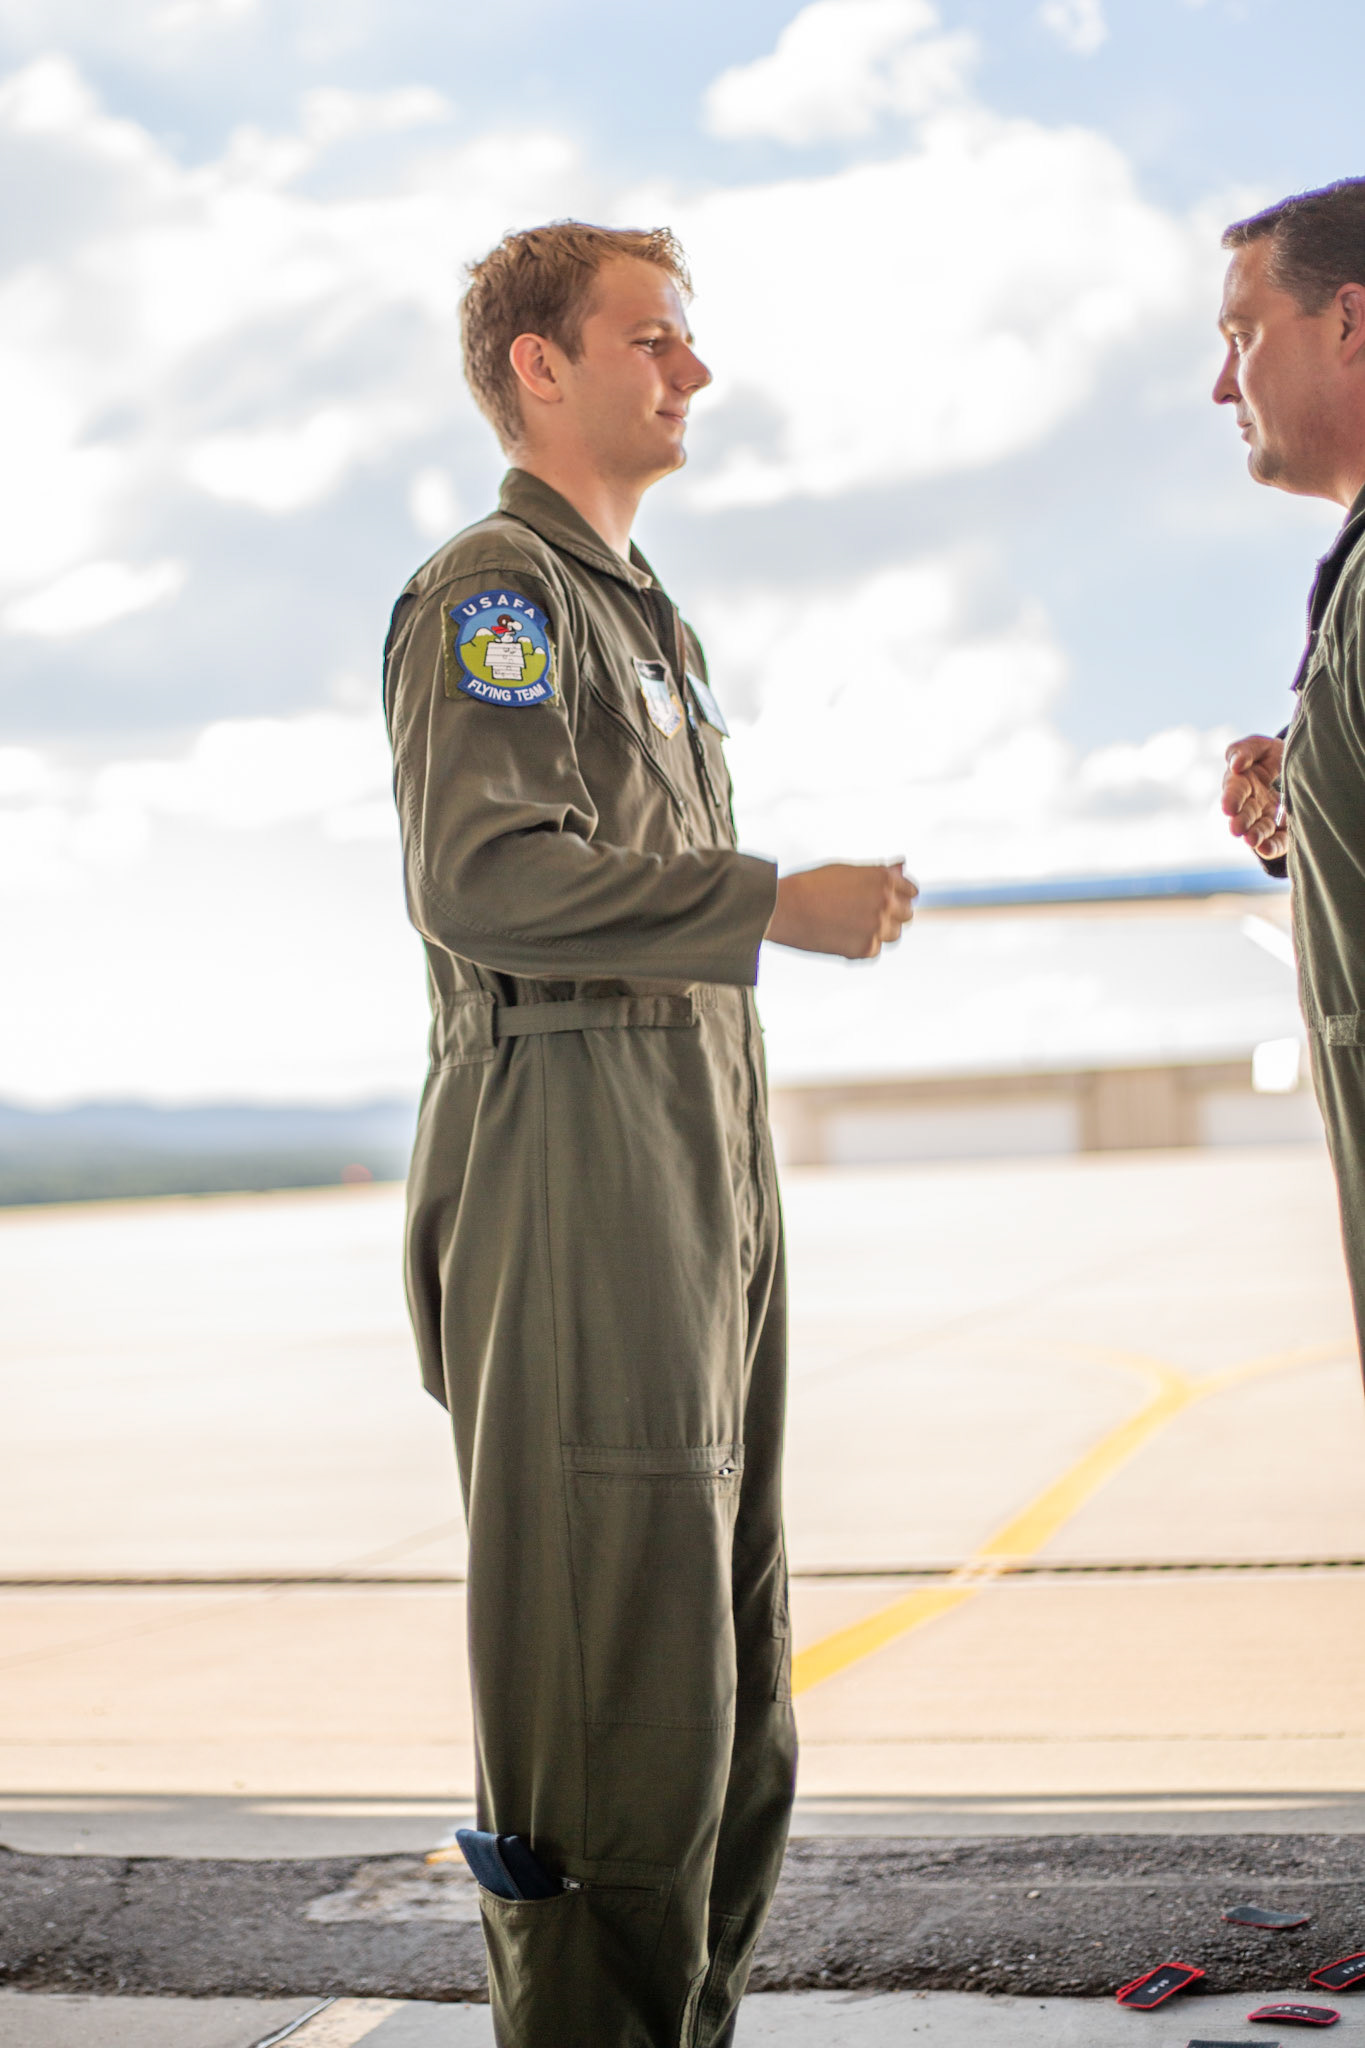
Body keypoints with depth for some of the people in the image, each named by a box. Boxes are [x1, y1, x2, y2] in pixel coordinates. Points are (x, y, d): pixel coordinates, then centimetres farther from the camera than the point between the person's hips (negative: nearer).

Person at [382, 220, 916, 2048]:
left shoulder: (645, 614, 24)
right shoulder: (490, 593, -4)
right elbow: (484, 876, -19)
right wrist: (777, 902, -18)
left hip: (705, 1166, 9)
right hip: (571, 1159, -9)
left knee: (726, 1670, 11)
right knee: (609, 1663, -9)